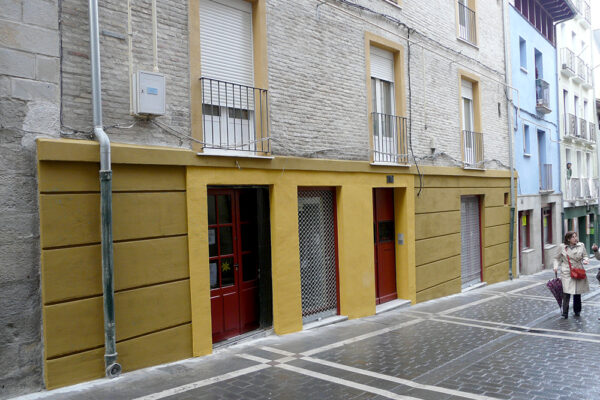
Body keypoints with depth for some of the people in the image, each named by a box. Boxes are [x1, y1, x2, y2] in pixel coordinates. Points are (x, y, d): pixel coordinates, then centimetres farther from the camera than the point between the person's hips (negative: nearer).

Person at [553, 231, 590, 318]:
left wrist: (585, 260, -10)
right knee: (566, 292, -12)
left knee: (577, 292, 11)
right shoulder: (562, 247, -1)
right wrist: (556, 266, -6)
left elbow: (585, 256, 12)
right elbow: (557, 258, 9)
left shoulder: (581, 245, 4)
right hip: (566, 272, -3)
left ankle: (577, 311, 30)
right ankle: (565, 313, -3)